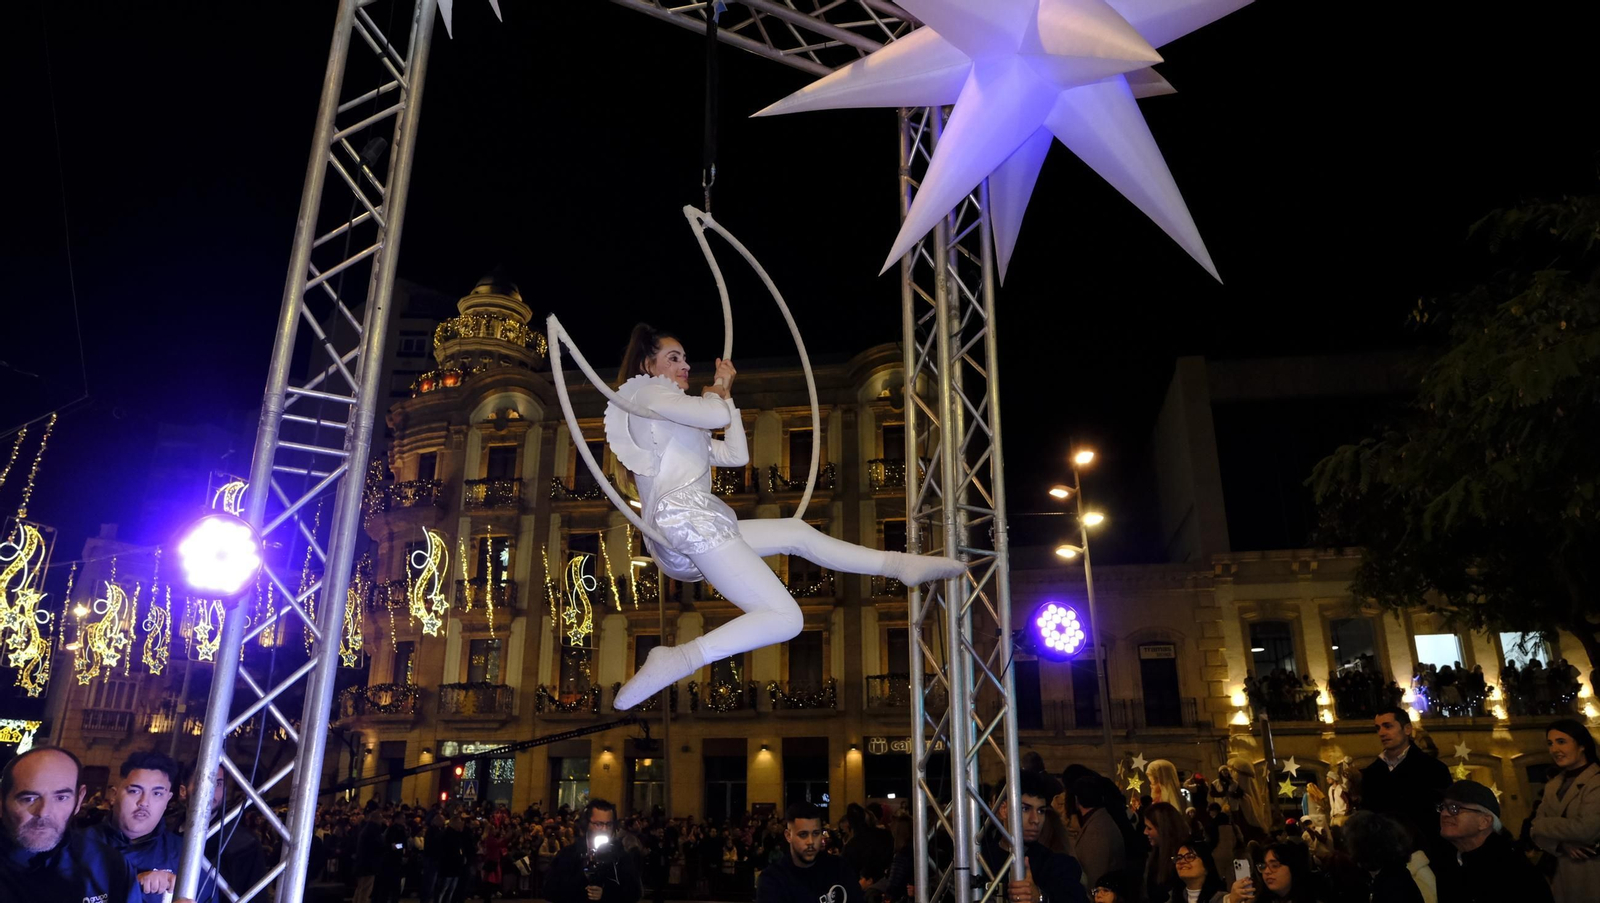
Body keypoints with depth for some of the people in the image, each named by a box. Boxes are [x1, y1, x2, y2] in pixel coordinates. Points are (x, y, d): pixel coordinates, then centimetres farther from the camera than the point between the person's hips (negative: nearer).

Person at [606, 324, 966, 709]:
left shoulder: (671, 423, 30)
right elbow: (715, 416, -14)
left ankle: (899, 564, 26)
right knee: (785, 619, -17)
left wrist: (725, 393, 24)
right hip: (685, 516, -10)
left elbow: (737, 455, 24)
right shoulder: (644, 391, 2)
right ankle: (678, 660, -27)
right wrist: (714, 394, 11)